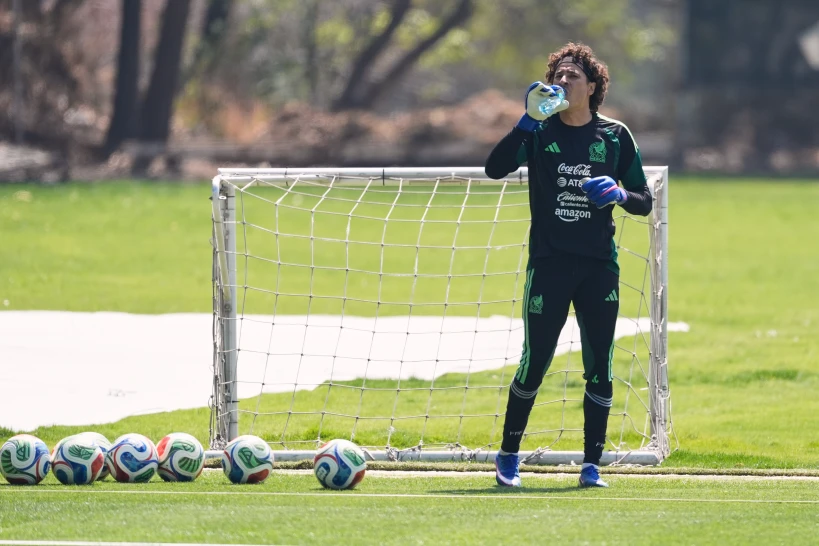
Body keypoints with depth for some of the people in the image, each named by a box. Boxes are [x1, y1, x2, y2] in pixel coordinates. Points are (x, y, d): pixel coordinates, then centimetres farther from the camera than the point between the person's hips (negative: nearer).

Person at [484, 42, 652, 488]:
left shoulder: (615, 136, 7)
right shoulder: (539, 131, 3)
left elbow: (644, 202, 11)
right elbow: (495, 168, -14)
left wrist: (620, 194, -12)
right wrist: (528, 120, -23)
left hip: (600, 265, 2)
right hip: (549, 263, -2)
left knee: (599, 367, 0)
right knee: (534, 363, -2)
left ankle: (591, 465, 7)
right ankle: (508, 456, 13)